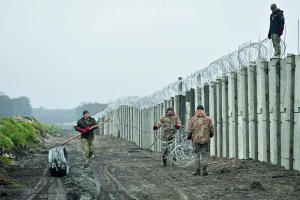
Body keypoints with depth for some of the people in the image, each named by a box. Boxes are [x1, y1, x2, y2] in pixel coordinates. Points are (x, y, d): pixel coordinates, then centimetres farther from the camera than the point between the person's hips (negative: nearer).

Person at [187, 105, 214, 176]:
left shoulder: (193, 119, -2)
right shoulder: (208, 119, 0)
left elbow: (189, 130, -2)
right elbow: (211, 129, 4)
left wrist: (189, 137, 16)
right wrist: (211, 135, 25)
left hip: (196, 140, 0)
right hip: (205, 139, 0)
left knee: (197, 155, 9)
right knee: (205, 154, 7)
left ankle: (198, 171, 6)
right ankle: (204, 170, -1)